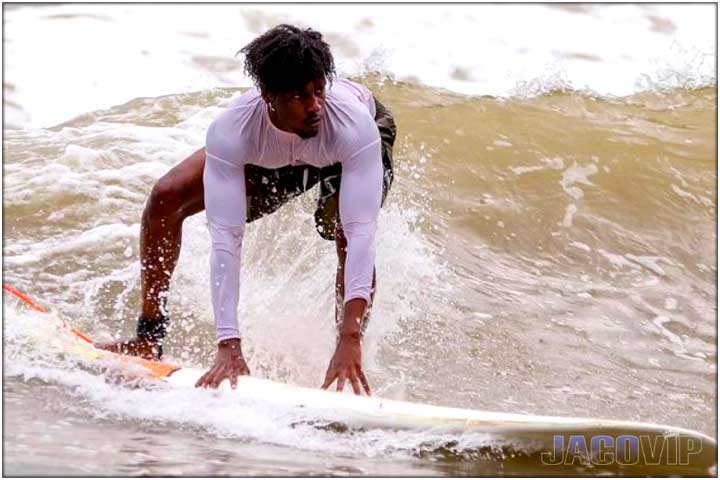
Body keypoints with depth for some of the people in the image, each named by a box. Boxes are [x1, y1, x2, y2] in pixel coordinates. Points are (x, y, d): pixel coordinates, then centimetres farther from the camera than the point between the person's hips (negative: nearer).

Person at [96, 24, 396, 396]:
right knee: (166, 198, -11)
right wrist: (229, 346, -49)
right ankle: (150, 337, 1)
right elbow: (225, 237, -42)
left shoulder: (353, 123, -44)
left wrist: (350, 339, -58)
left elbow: (362, 231, -49)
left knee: (349, 236, -32)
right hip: (273, 157, 2)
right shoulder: (231, 132, -40)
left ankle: (349, 368, -20)